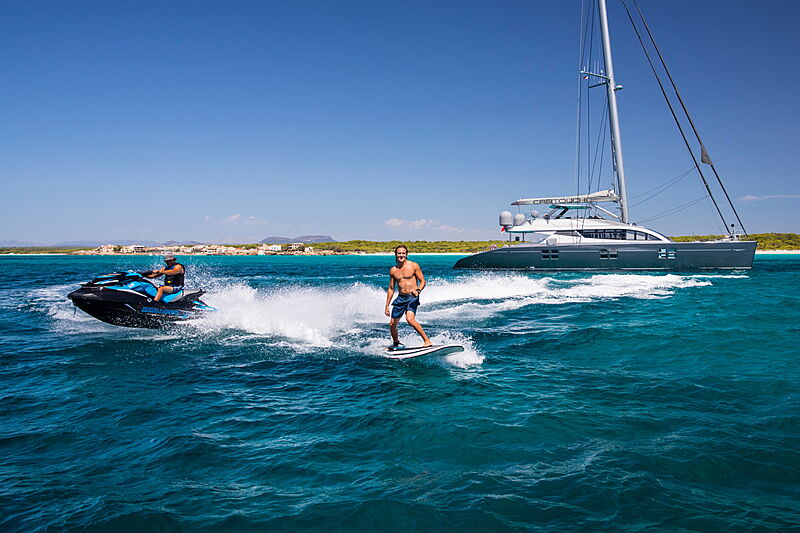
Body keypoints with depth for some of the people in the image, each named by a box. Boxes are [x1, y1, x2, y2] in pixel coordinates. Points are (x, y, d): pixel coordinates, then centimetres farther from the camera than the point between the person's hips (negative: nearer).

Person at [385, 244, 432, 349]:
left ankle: (427, 341, -20)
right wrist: (387, 306, 12)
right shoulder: (393, 270, 7)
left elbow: (423, 281, -1)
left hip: (412, 297, -5)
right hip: (400, 298, 5)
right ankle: (396, 344, 32)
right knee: (392, 324, 6)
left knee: (410, 319, -28)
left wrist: (418, 290, -22)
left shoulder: (414, 266, -4)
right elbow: (391, 289, 14)